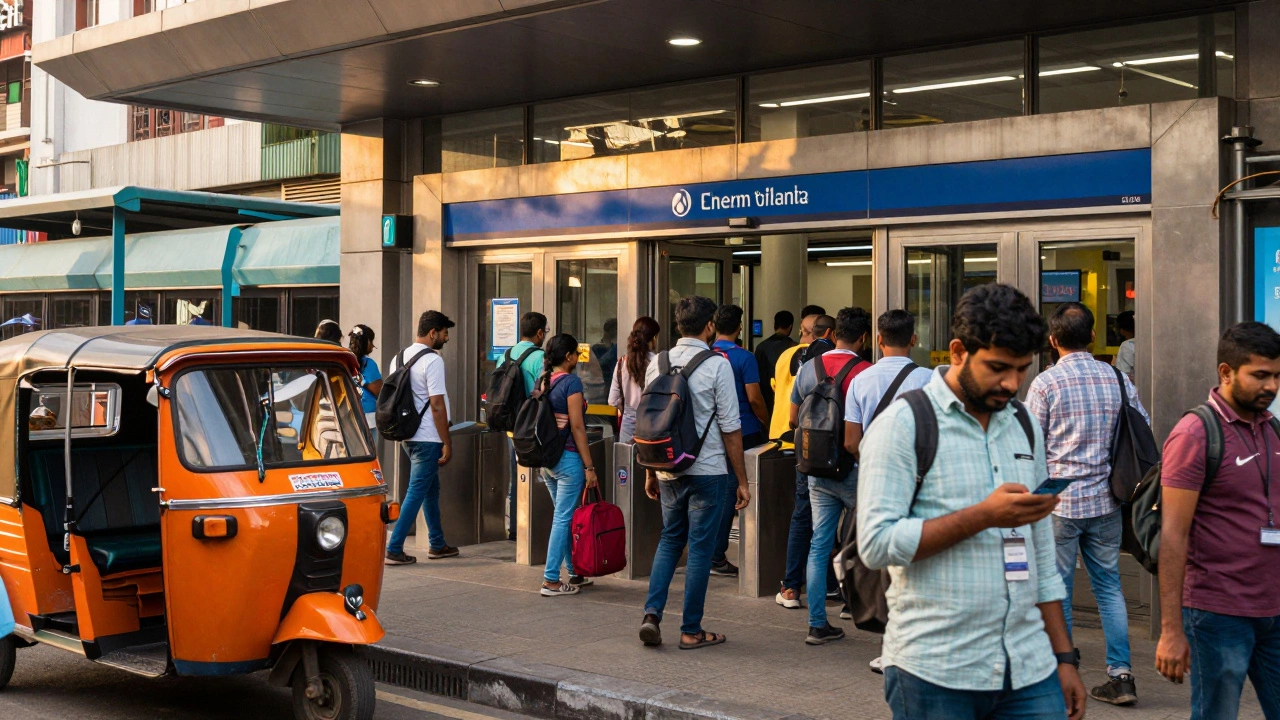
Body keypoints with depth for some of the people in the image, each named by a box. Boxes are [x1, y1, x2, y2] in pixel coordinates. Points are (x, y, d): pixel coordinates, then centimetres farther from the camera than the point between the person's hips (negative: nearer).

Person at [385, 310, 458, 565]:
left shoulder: (399, 358, 10)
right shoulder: (432, 360, -15)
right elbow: (437, 405, -18)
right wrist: (447, 443, -14)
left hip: (408, 436, 9)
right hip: (428, 438, -9)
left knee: (431, 489, 19)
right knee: (416, 493, -4)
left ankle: (437, 544, 28)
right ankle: (393, 549, -4)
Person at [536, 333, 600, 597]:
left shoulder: (544, 382, 9)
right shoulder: (571, 382, -13)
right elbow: (577, 427, -16)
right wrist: (589, 466, -13)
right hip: (568, 458, -8)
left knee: (563, 516, 17)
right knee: (563, 519, -3)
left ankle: (575, 572, 26)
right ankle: (550, 580, -2)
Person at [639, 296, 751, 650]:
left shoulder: (657, 364, 4)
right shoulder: (717, 365, -9)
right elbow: (730, 428, -8)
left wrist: (650, 472, 20)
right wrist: (742, 480, -2)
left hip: (668, 471, 4)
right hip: (707, 470, -4)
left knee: (669, 541, 18)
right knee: (700, 548, 4)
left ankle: (652, 613, 4)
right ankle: (691, 630, 10)